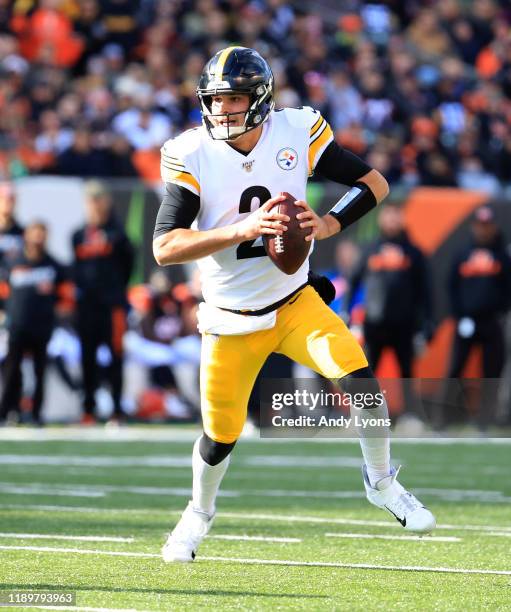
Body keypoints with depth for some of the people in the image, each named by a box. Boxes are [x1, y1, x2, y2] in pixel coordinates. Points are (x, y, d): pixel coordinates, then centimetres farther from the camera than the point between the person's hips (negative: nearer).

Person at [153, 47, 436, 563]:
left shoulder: (296, 132, -11)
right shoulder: (192, 156, -15)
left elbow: (373, 184, -3)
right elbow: (164, 248, -22)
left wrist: (328, 225, -22)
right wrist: (242, 230, -33)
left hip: (294, 303, 1)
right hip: (231, 323, -1)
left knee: (358, 378, -20)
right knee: (220, 436, 7)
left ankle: (381, 482, 7)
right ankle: (199, 513, 41)